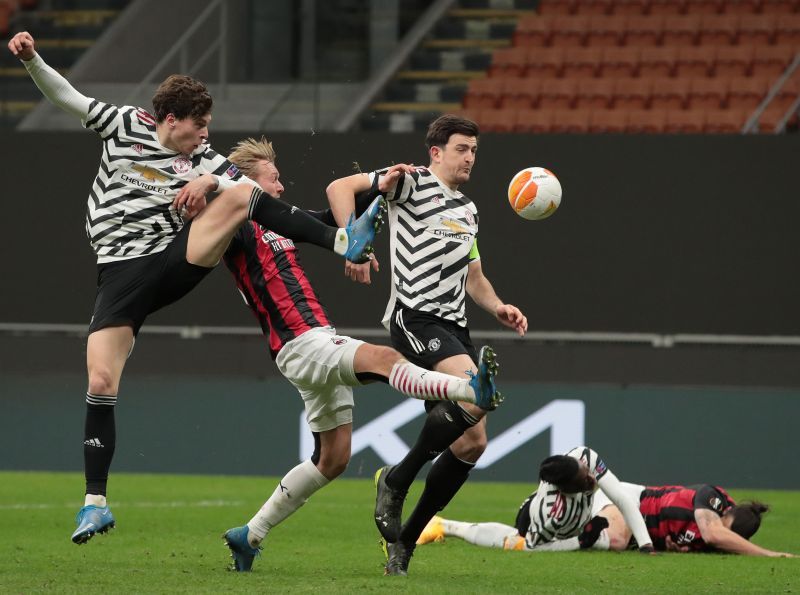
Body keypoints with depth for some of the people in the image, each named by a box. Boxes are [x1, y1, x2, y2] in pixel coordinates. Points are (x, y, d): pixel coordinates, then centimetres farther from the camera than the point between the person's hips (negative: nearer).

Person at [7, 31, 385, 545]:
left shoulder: (201, 158, 11)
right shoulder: (125, 125, 8)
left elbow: (251, 190, 0)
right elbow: (65, 96, 9)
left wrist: (209, 182, -18)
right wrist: (31, 59, -7)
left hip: (178, 260, 1)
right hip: (122, 271, -1)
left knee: (242, 193, -17)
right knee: (101, 382, -13)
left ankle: (343, 241, -20)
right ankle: (96, 503, -4)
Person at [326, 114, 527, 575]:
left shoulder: (468, 209, 23)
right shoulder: (414, 183, -1)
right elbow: (340, 188, -10)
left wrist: (498, 307, 11)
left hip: (454, 327, 9)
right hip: (416, 317, -8)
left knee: (472, 444, 0)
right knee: (474, 395, -31)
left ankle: (405, 540, 11)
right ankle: (396, 481, -12)